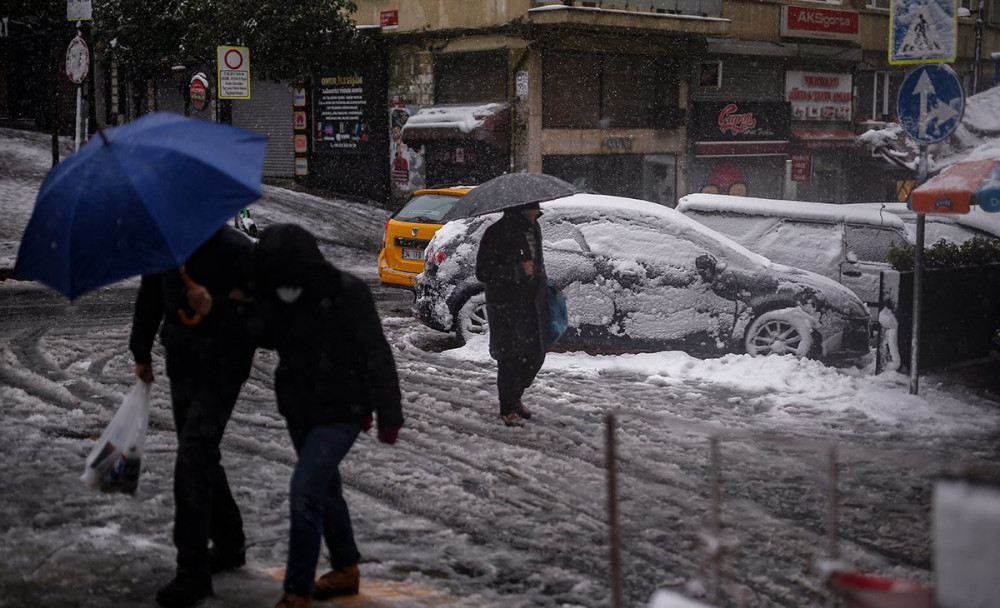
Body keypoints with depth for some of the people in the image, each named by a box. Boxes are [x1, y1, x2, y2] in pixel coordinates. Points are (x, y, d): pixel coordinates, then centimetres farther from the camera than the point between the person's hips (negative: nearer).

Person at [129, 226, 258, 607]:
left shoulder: (236, 249, -17)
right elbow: (150, 298, 17)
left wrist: (217, 306, -33)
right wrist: (141, 352, 21)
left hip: (221, 371, -8)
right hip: (181, 366, 8)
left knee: (192, 461, -14)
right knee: (202, 457, 18)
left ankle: (193, 573, -7)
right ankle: (229, 545, 36)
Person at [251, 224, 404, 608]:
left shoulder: (348, 294, -23)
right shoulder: (270, 296, -9)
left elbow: (378, 356, -15)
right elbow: (268, 340, 11)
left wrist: (389, 415, -10)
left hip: (341, 412, -6)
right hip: (298, 409, 6)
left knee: (305, 490, -14)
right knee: (325, 488, 18)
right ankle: (346, 570, 37)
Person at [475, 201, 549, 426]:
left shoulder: (533, 228, 11)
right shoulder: (498, 233, -14)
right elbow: (483, 272, -17)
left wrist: (543, 288, 20)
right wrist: (517, 271, -24)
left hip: (532, 303, 8)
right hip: (506, 305, -7)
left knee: (536, 354, 11)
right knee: (511, 357, -6)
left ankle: (515, 397, 30)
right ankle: (508, 409, 5)